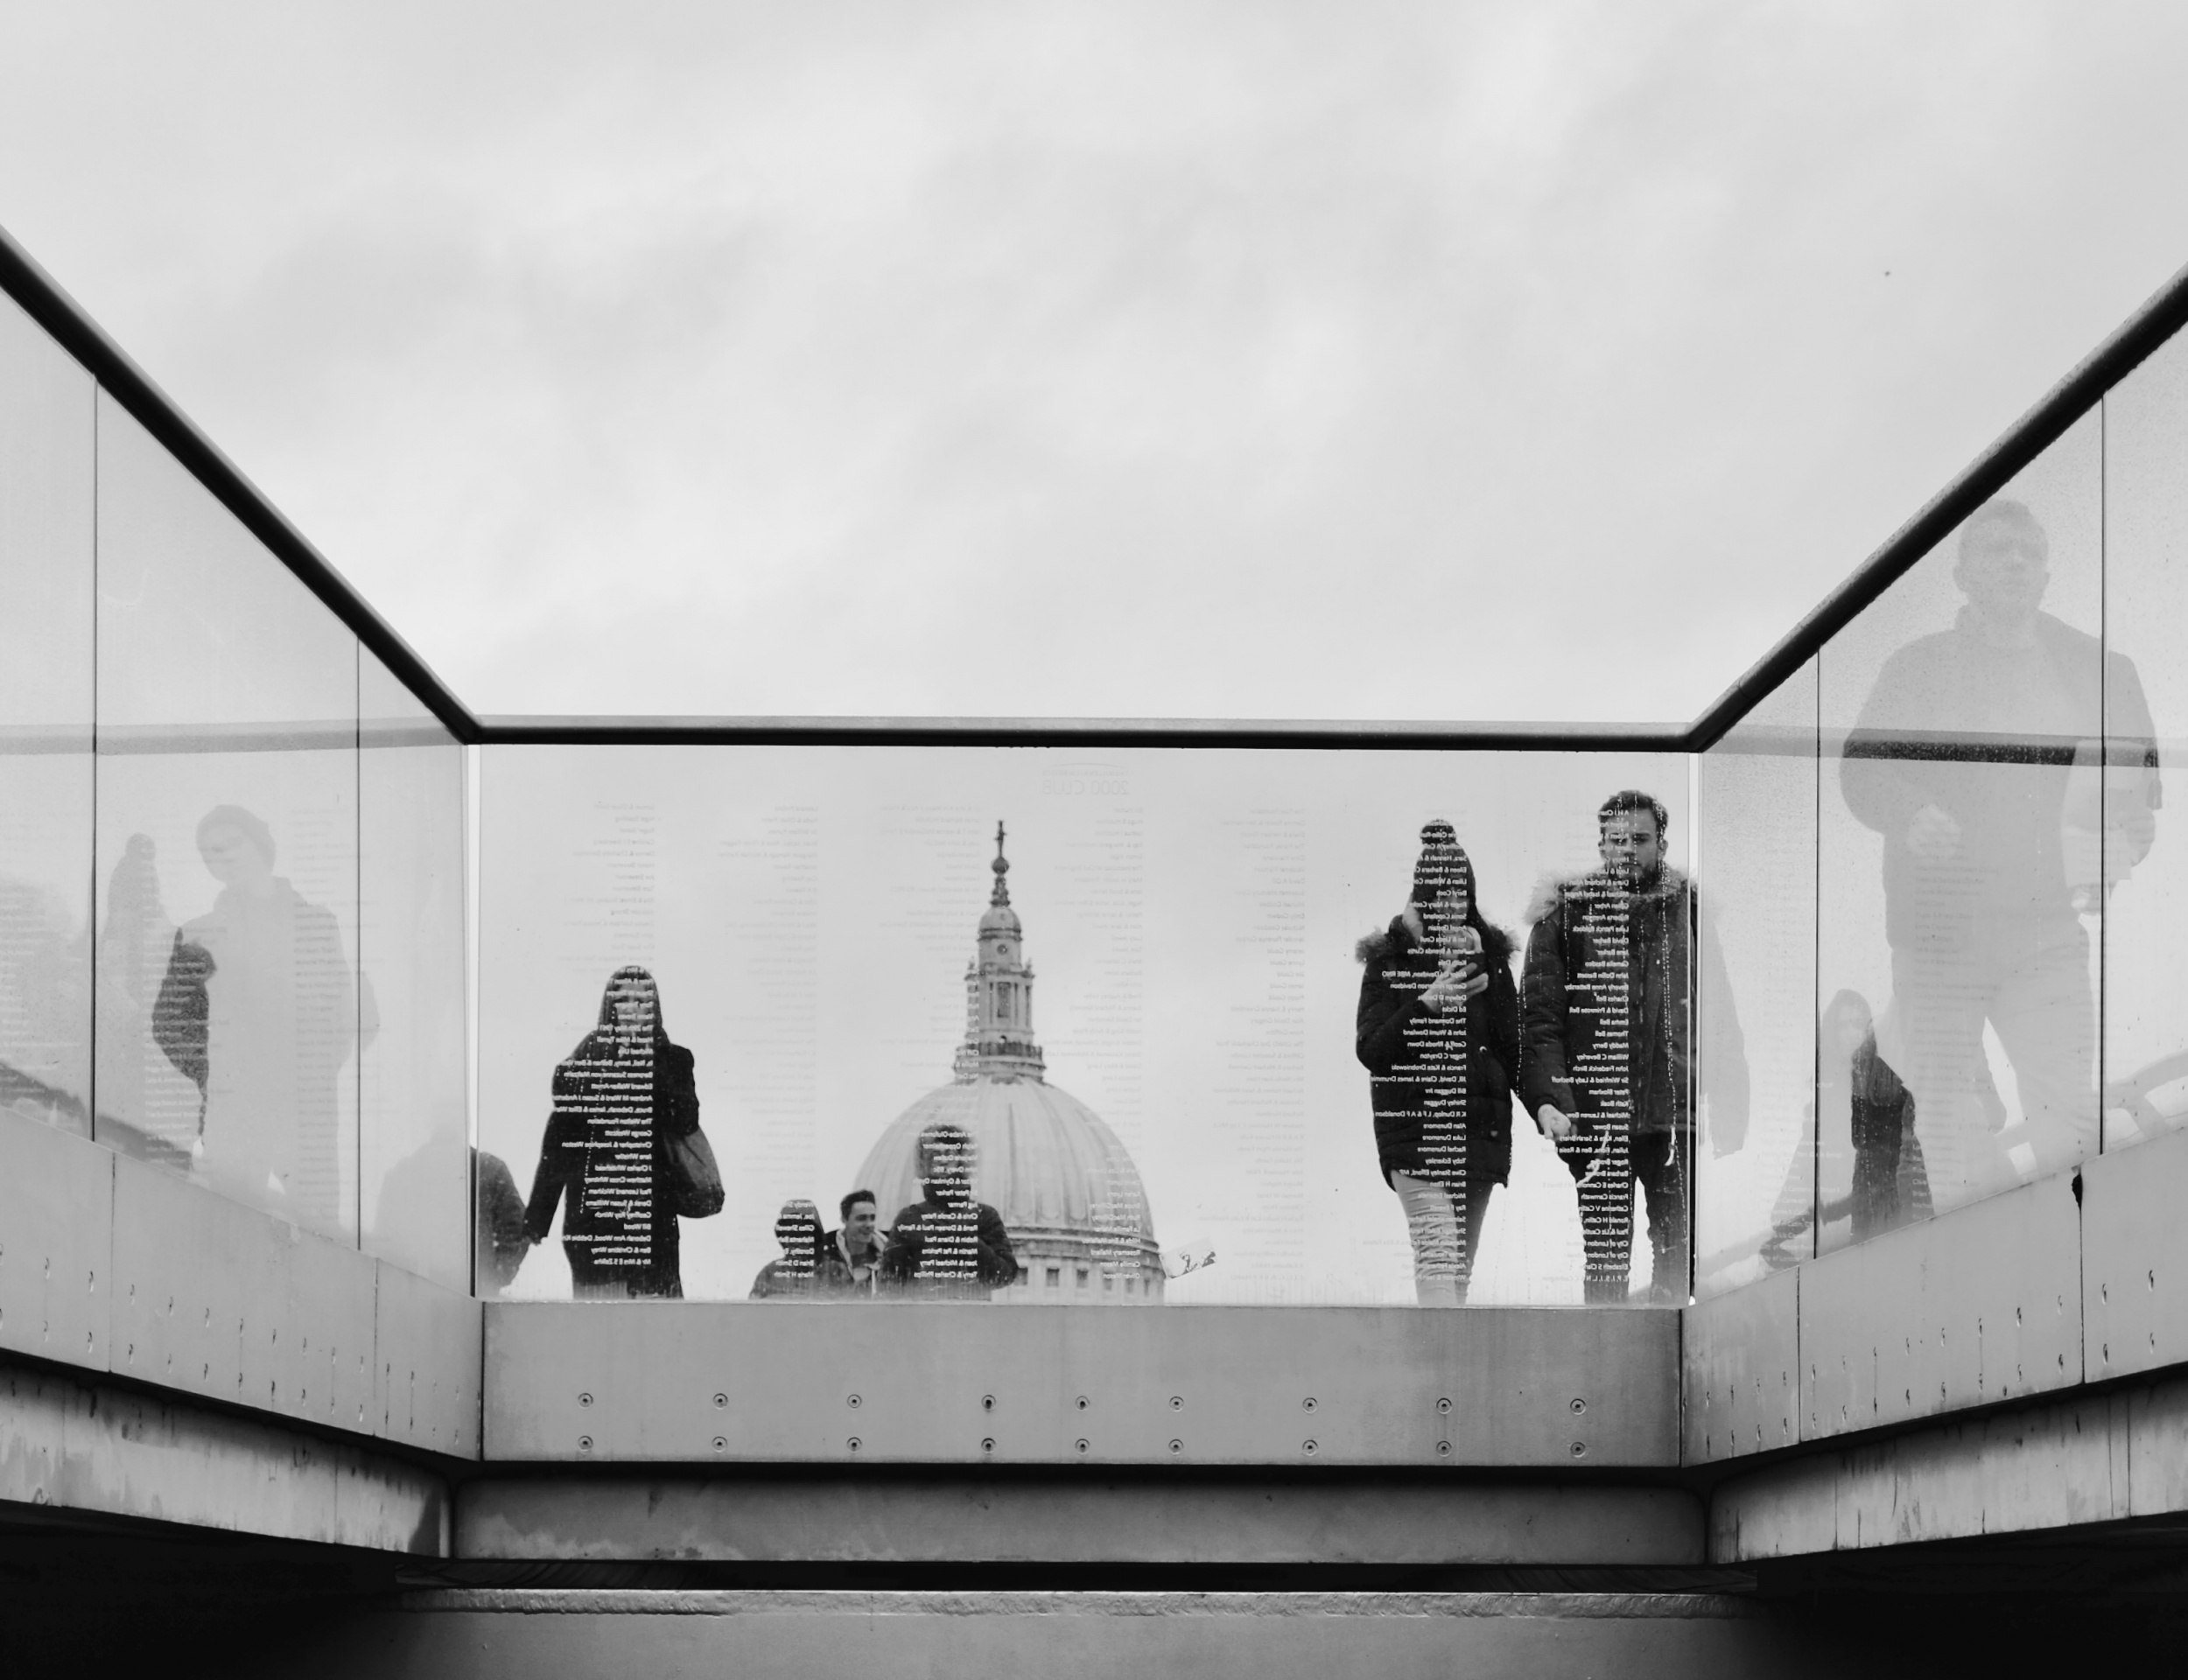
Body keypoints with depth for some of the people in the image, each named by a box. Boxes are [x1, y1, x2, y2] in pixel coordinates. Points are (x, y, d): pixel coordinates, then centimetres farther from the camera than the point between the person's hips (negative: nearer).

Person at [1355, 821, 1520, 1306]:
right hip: (1415, 1123, -4)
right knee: (1437, 1251, -19)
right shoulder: (1390, 959, 3)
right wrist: (1426, 1003, -15)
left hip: (1480, 1122, 5)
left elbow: (1514, 1045, 7)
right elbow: (1369, 1050, -4)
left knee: (1462, 1257, 7)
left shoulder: (1490, 954, 13)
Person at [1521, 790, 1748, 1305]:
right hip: (1595, 1117, -1)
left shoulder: (1686, 908, 6)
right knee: (1605, 1255, 5)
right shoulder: (1566, 912, 1)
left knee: (1677, 1252, 6)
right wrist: (1547, 1099, -18)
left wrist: (1729, 1107, 3)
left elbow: (1719, 1011, 9)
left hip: (1675, 1112, 1)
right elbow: (1539, 1015, -4)